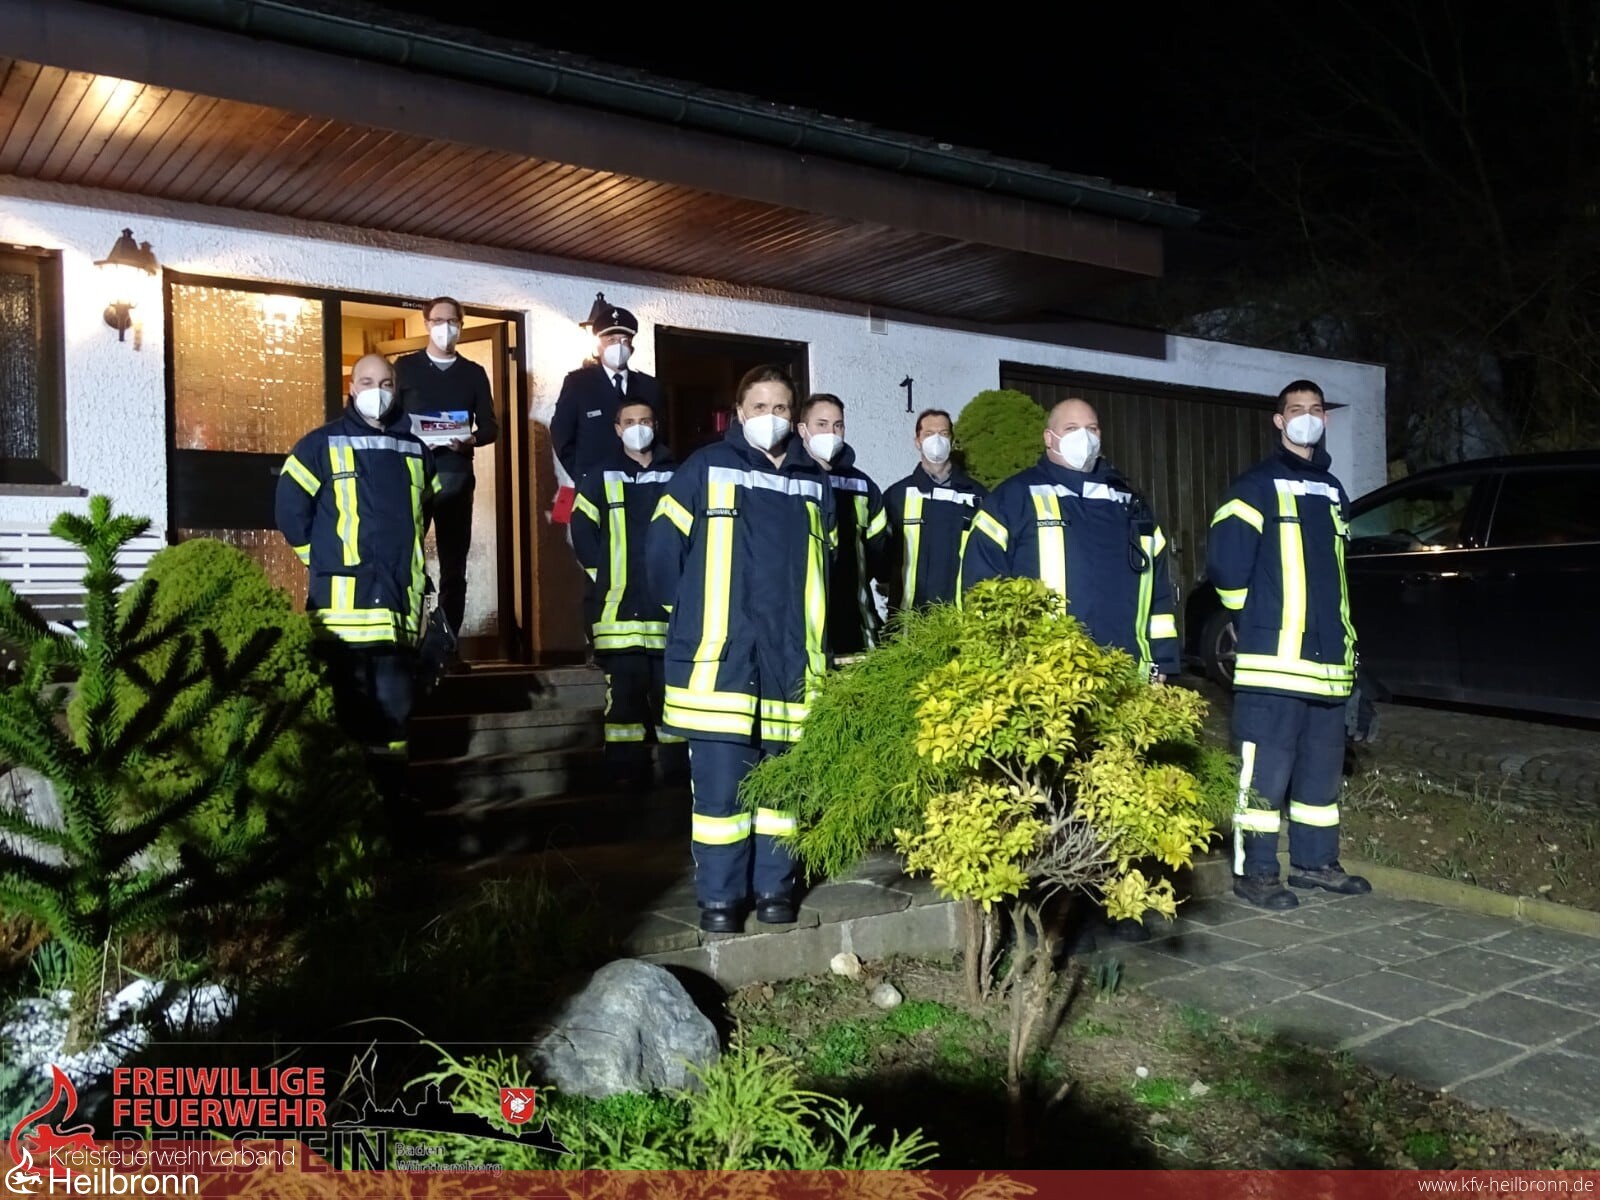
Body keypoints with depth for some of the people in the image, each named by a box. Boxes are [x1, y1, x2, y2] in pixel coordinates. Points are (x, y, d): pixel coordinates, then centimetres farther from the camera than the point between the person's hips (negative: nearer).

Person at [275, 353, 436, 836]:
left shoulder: (416, 450, 15)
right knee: (348, 712, -3)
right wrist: (324, 559, 1)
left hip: (400, 604, 4)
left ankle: (392, 806, 17)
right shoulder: (321, 445, 2)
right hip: (344, 605, -4)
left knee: (395, 708, 7)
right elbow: (290, 510, 0)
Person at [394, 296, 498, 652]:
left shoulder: (474, 373, 13)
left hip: (456, 475, 1)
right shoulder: (405, 367, 9)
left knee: (454, 563, 3)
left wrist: (472, 439, -12)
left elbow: (491, 426, 9)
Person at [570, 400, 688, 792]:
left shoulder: (675, 476, 11)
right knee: (624, 687, -2)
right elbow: (582, 529, 4)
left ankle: (677, 765, 13)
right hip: (620, 604, -1)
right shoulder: (602, 478, 7)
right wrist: (602, 573, -2)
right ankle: (627, 770, 4)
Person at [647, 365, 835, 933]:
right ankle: (719, 895, 12)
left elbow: (827, 563, 19)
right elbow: (663, 548, 0)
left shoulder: (814, 482, 12)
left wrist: (805, 621, 14)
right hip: (718, 654, -3)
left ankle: (775, 886, 22)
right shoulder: (706, 468, 0)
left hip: (791, 656, 4)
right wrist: (690, 614, 5)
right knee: (719, 779, -1)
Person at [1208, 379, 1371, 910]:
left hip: (1328, 658, 8)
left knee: (1322, 766, 13)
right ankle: (1253, 871, 0)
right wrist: (1255, 611, -1)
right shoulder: (1257, 485, -3)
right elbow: (1225, 560, -11)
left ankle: (1314, 861, 25)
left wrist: (1343, 635, 21)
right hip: (1273, 657, -7)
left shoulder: (1333, 491, 20)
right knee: (1266, 768, -8)